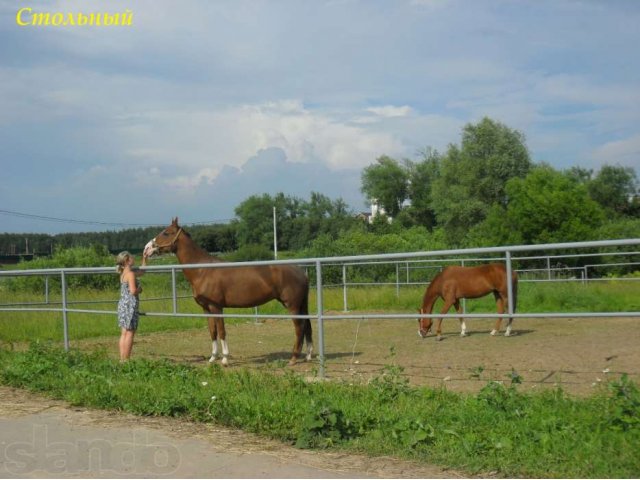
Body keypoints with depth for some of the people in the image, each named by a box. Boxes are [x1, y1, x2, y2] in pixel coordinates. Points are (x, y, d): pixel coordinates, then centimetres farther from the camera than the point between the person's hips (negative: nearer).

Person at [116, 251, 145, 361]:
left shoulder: (124, 273, 14)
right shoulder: (131, 274, -14)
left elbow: (142, 271, 29)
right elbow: (133, 291, -24)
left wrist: (145, 258, 25)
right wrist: (139, 289, -4)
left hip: (122, 304, 9)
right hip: (130, 305, -9)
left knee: (124, 333, 12)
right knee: (130, 333, -4)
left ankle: (122, 359, 14)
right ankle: (126, 360, -2)